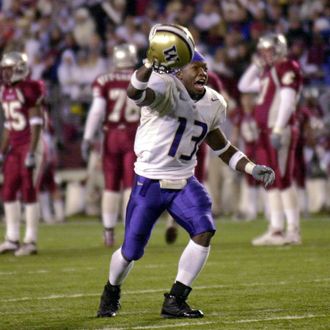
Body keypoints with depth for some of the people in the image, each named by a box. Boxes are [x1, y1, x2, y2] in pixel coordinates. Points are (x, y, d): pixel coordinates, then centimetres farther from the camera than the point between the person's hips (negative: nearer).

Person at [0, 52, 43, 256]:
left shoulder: (28, 90, -13)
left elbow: (36, 124, -15)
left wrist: (31, 152, -19)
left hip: (30, 145, -8)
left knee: (28, 192, -6)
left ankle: (31, 241, -1)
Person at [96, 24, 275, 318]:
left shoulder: (213, 104, 4)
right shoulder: (167, 88, -18)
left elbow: (220, 145, 19)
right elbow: (136, 93, -41)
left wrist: (252, 168, 9)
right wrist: (150, 65, -59)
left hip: (184, 183, 5)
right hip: (150, 182, -5)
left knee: (204, 232, -19)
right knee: (131, 252, 3)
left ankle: (175, 301, -8)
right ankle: (112, 292, 37)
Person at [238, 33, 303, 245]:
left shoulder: (288, 68, -8)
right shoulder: (269, 72, 20)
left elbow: (287, 100, -17)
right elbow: (244, 86, 30)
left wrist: (278, 130, -24)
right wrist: (257, 65, 20)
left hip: (281, 131, -10)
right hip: (266, 132, 10)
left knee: (284, 180, -10)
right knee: (271, 182, 9)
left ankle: (293, 230, -9)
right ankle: (276, 229, 12)